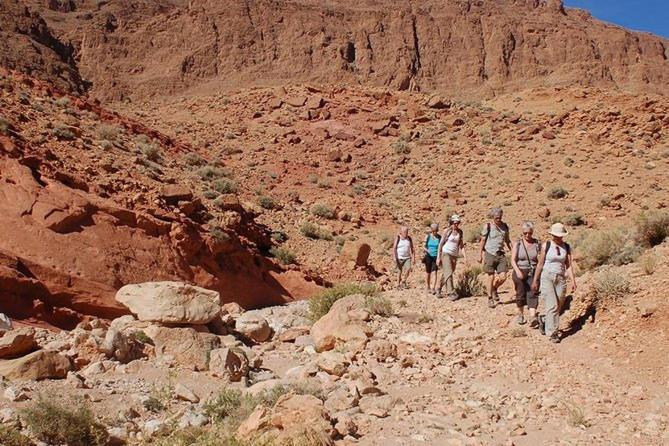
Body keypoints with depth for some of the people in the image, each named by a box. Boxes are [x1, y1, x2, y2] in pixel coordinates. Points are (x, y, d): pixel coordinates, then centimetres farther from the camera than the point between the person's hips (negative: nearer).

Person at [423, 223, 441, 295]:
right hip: (428, 256, 1)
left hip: (436, 256, -1)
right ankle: (427, 287, 24)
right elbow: (423, 246, -2)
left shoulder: (439, 237, -3)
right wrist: (427, 250, -23)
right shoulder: (428, 236, -3)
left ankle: (434, 288, -13)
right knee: (428, 272, 11)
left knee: (434, 272, -13)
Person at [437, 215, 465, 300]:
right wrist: (438, 257, -5)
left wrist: (463, 244, -14)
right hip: (446, 254, -4)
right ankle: (451, 293, -18)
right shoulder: (447, 231, -3)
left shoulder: (460, 232, 8)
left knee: (445, 274, 10)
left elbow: (461, 246, 11)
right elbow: (441, 243, -1)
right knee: (449, 273, -14)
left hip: (454, 255, 4)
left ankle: (439, 290, 26)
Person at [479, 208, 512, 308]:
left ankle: (494, 290, 27)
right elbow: (483, 241, 0)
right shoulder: (488, 226, -5)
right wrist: (480, 255, 0)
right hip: (490, 254, -4)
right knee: (491, 277, 0)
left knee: (503, 277, -3)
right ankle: (490, 298, 14)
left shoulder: (505, 226, 8)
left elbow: (507, 241, 18)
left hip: (501, 254, 4)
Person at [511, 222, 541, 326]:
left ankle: (533, 318, -24)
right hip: (519, 272, 0)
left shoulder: (537, 244, 1)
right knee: (521, 294, 10)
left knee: (532, 294, -12)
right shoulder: (517, 244, -3)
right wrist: (517, 271, -24)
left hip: (533, 273, 0)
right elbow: (513, 260, -10)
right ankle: (520, 314, 31)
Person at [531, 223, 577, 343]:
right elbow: (540, 264, 2)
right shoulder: (546, 246, -2)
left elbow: (569, 265, 7)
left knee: (557, 307, 6)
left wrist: (573, 280, -2)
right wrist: (535, 281, 3)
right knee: (552, 306, -10)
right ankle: (552, 333, -6)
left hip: (560, 279, 4)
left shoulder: (566, 247, 6)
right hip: (547, 278, -3)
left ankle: (545, 321, 31)